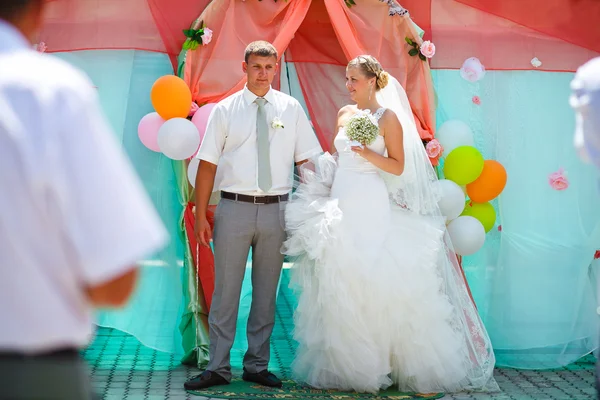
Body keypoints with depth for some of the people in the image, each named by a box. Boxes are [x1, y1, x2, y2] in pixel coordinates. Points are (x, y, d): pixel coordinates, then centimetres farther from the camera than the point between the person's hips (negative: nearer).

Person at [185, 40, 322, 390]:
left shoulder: (291, 108, 7)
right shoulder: (225, 110, 3)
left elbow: (307, 160, 7)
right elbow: (208, 164, 1)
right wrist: (201, 215, -4)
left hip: (276, 208, 2)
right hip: (235, 207, -1)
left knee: (267, 292, 9)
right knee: (226, 290, 1)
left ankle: (258, 365, 21)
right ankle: (218, 368, 10)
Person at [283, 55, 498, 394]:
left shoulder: (388, 117, -3)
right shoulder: (345, 114, 14)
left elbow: (398, 166, -7)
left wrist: (366, 152, -18)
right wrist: (320, 177, 10)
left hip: (372, 208, -6)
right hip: (341, 205, 6)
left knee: (374, 286, -5)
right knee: (339, 288, 6)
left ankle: (376, 367, 7)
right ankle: (344, 365, 16)